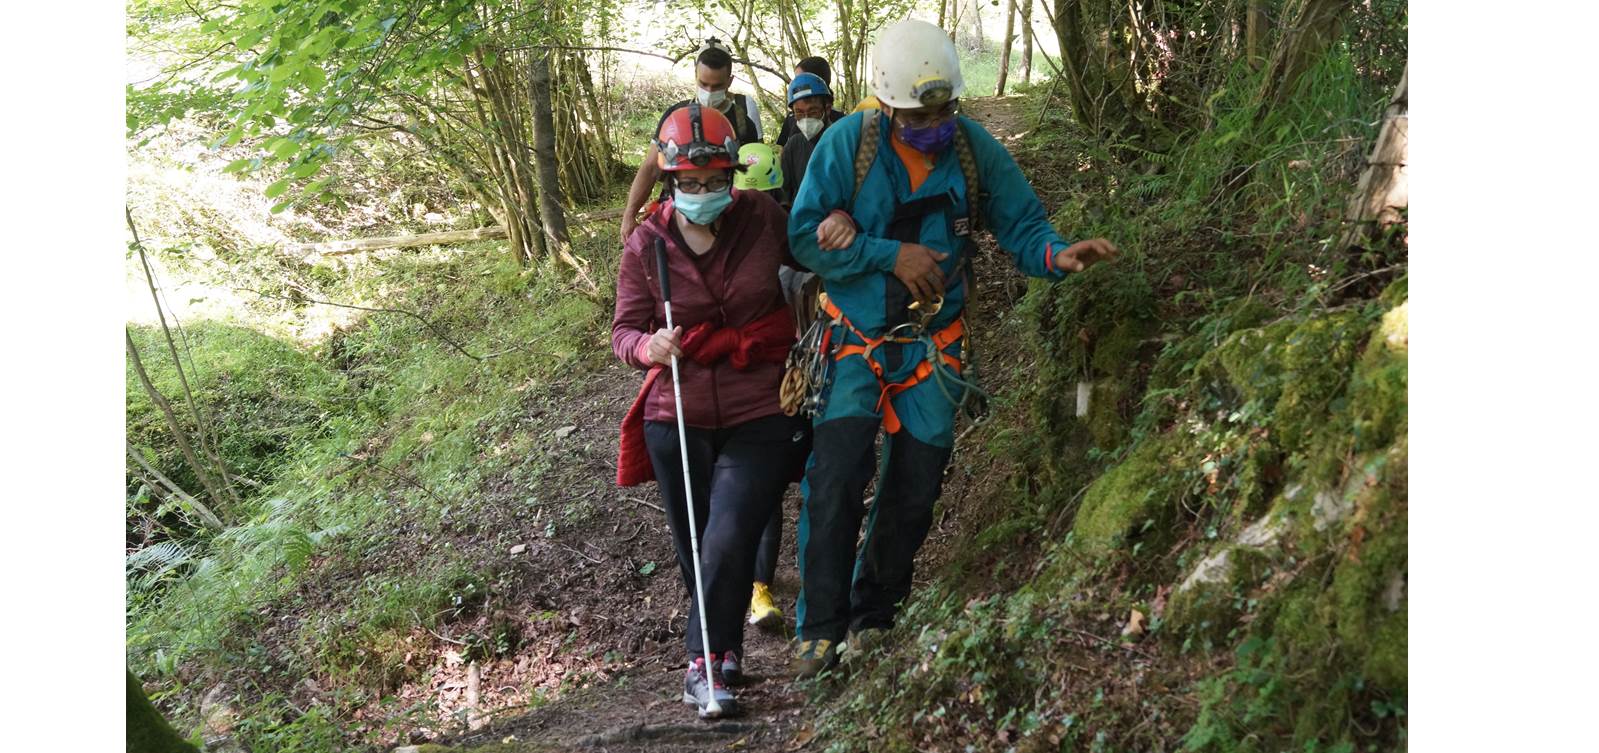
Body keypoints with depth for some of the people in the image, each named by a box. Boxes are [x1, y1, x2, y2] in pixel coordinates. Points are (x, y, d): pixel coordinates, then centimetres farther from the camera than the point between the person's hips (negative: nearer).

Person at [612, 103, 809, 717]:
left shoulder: (764, 218, -6)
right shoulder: (646, 245, -4)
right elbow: (624, 330, -3)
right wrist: (649, 348, -23)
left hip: (760, 417, -2)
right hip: (678, 418, 2)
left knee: (727, 545, -15)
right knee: (696, 551, 12)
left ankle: (706, 661, 0)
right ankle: (720, 652, 32)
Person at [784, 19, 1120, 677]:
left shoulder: (975, 147, -7)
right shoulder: (847, 143, -13)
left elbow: (1020, 225, -3)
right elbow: (805, 235, -13)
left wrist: (1058, 255, -25)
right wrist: (891, 255, -21)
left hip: (933, 345, 2)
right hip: (856, 337, -2)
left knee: (915, 487, 6)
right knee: (836, 475, -14)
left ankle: (873, 616, 25)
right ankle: (821, 626, 0)